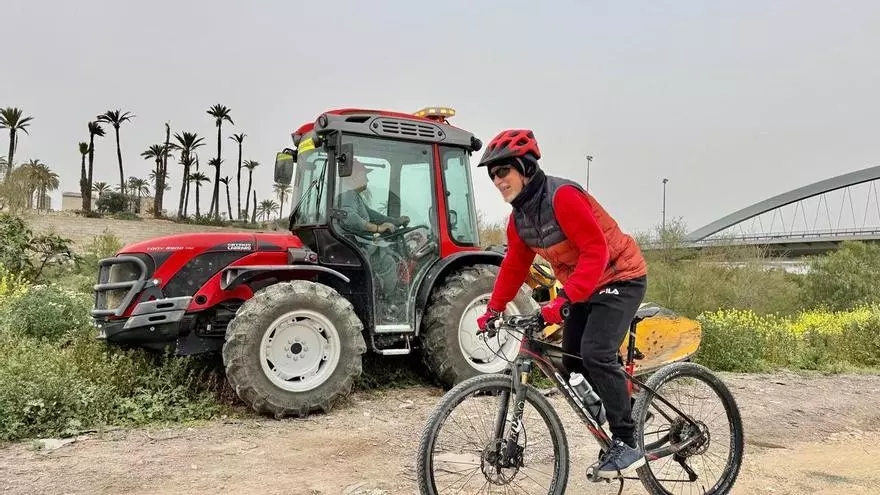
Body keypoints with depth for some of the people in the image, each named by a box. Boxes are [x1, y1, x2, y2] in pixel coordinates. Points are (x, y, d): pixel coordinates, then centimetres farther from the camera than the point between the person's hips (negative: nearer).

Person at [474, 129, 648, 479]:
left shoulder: (562, 196, -25)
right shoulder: (519, 216, 1)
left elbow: (596, 251, -31)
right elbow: (514, 265, 8)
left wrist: (564, 299, -39)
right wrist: (494, 309, 1)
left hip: (620, 278, -9)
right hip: (584, 288, 9)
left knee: (595, 353, -22)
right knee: (573, 359, 7)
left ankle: (628, 444, -9)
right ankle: (615, 430, 24)